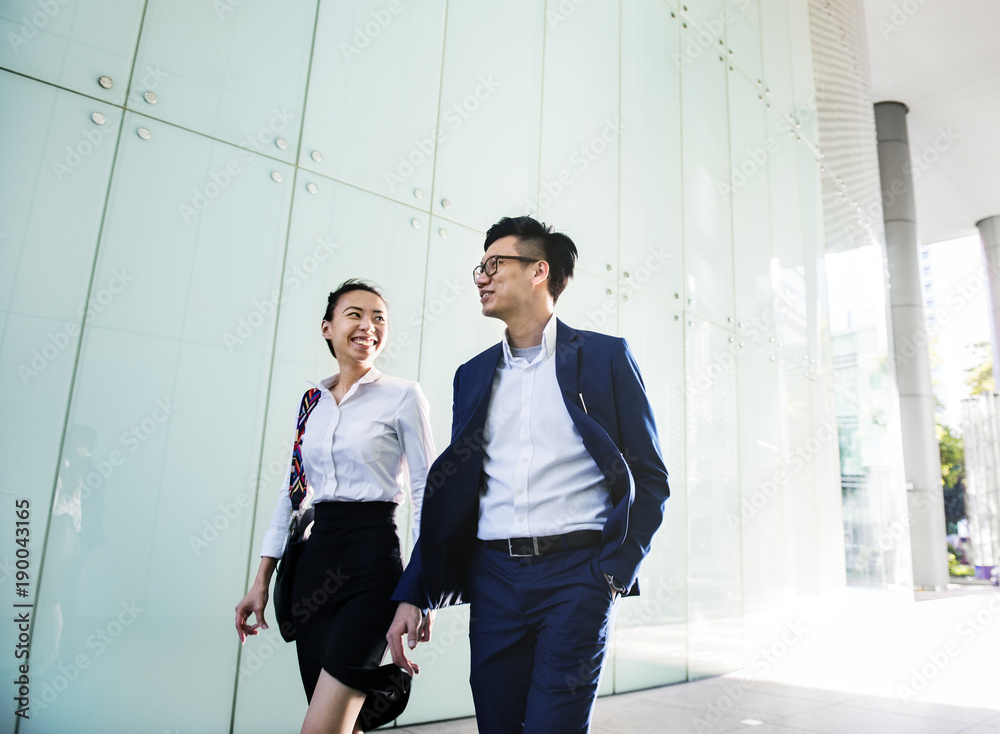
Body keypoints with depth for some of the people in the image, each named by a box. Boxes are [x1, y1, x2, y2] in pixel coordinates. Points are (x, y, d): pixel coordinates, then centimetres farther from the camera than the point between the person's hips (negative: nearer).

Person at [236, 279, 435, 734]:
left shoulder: (403, 396, -3)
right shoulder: (311, 401, 12)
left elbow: (424, 491, -5)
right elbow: (290, 492, 14)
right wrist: (262, 581, 12)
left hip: (372, 559, -5)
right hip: (314, 559, 5)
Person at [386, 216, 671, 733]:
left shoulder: (604, 356, 1)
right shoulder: (474, 374, 13)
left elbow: (650, 478, 1)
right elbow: (452, 492, 12)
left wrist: (616, 571, -9)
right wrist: (412, 595, 6)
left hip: (577, 573, -4)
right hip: (493, 578, 4)